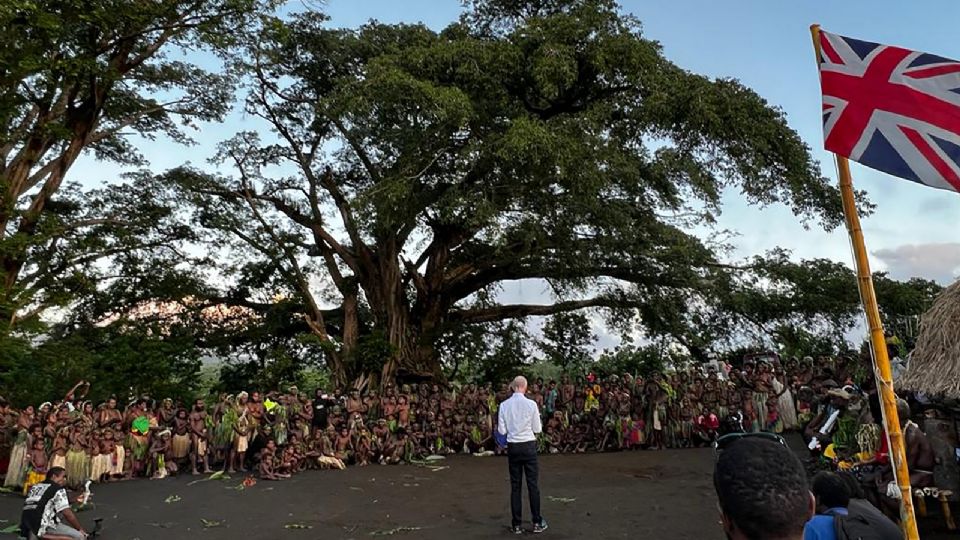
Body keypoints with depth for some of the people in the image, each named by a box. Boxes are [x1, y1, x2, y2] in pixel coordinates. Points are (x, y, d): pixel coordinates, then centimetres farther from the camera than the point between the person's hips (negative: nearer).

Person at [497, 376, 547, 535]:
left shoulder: (504, 405, -5)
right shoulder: (531, 404, -11)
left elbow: (502, 430, -1)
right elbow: (537, 429, -5)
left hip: (512, 447, 2)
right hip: (528, 445, -2)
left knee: (515, 485, 9)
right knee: (532, 484, 7)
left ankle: (516, 524, 14)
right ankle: (537, 522, 13)